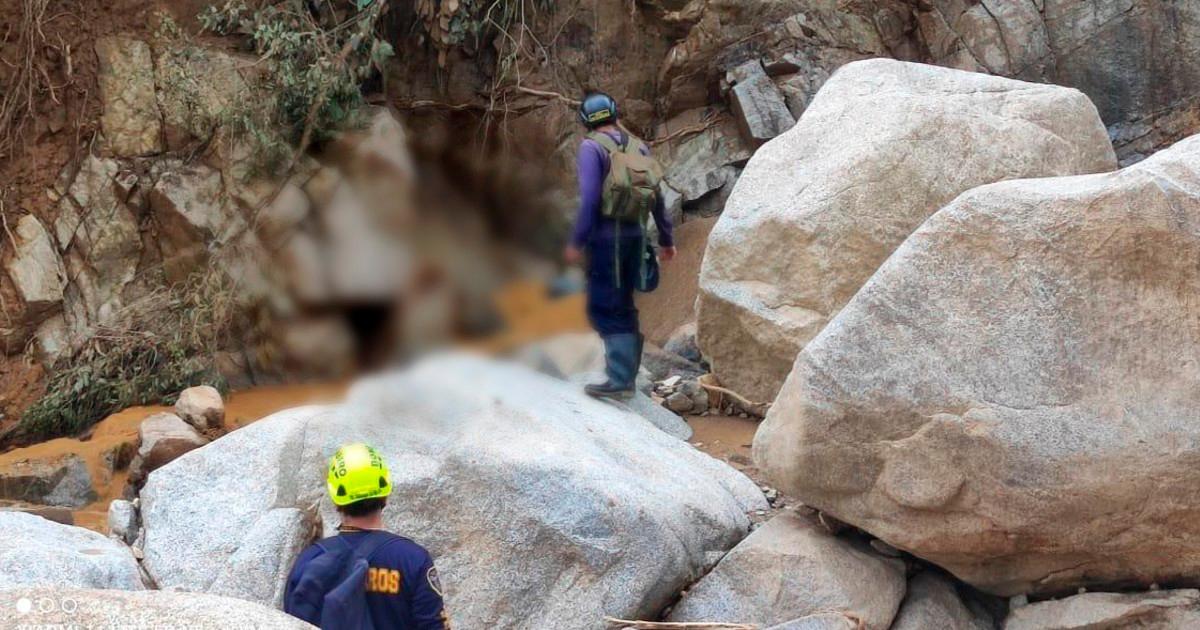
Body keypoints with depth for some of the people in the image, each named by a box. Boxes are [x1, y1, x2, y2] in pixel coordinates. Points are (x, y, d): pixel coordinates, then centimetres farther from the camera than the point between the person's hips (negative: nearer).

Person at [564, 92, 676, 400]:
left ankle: (619, 380, -12)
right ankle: (626, 373, 18)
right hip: (635, 233, 6)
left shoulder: (592, 147, -7)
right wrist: (666, 239, 20)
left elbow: (590, 198, -16)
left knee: (604, 308, -4)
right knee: (623, 304, 15)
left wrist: (577, 242, -14)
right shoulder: (639, 147, 11)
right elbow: (657, 197, 12)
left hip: (606, 233, -6)